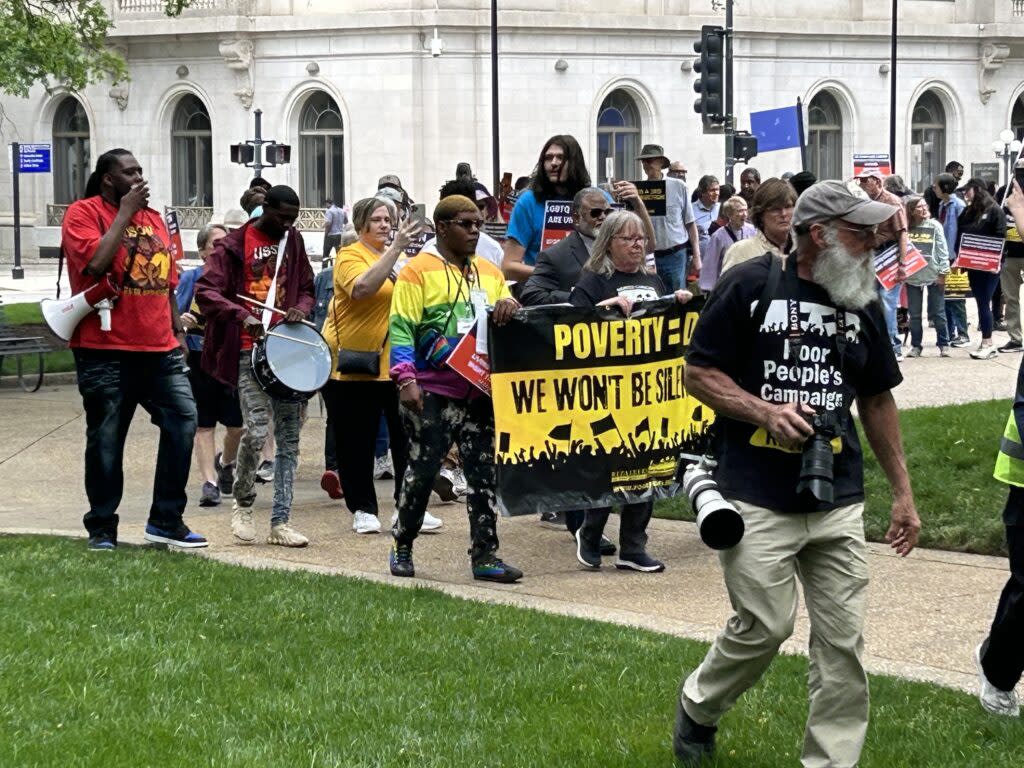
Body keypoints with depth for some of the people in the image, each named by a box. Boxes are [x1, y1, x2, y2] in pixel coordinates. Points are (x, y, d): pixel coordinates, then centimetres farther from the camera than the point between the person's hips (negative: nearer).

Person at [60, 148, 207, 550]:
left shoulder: (153, 217, 16)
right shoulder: (83, 212, -4)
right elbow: (95, 263, -21)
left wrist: (178, 331, 17)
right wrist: (125, 213, -14)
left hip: (160, 350, 6)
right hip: (105, 353, -6)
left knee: (182, 419, -3)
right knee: (106, 440, 0)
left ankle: (166, 521, 7)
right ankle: (102, 529, 12)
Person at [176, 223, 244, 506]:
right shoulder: (191, 278, 1)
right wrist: (181, 321, -23)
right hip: (200, 358, -2)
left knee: (237, 425, 1)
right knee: (203, 425, -1)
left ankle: (226, 462, 31)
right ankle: (209, 481, 3)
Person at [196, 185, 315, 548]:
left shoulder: (293, 242, 14)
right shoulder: (233, 246, -4)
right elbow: (206, 291, -12)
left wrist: (301, 309, 0)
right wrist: (242, 315, -27)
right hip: (250, 350, -6)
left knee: (289, 436, 4)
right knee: (256, 430, -17)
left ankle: (281, 523, 9)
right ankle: (242, 505, 7)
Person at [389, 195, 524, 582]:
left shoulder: (490, 272, 16)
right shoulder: (419, 270, -4)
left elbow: (509, 324, 20)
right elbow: (402, 328, -9)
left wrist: (509, 305, -4)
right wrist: (406, 380, -17)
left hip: (480, 390, 6)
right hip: (433, 391, -5)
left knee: (483, 473, 3)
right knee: (422, 470, -1)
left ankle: (485, 555, 5)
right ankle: (401, 547, 15)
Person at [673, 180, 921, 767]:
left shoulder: (864, 303, 10)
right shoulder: (751, 286, -5)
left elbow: (878, 399, 19)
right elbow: (699, 373, -1)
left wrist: (904, 493, 17)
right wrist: (765, 411, -16)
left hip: (839, 501, 5)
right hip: (758, 498, -4)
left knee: (843, 642, 1)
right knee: (765, 627, -3)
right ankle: (698, 706, 25)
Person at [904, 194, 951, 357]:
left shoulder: (934, 226, -1)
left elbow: (942, 250, -2)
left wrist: (943, 272, -6)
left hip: (934, 275, -1)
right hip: (912, 275, 1)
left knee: (938, 313, 4)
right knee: (914, 314, 6)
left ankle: (943, 344, 13)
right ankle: (916, 345, 16)